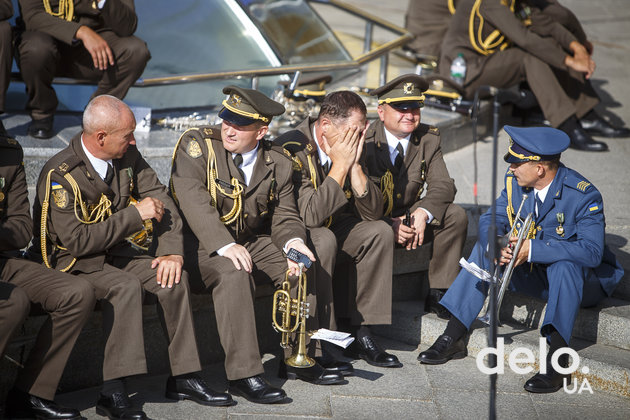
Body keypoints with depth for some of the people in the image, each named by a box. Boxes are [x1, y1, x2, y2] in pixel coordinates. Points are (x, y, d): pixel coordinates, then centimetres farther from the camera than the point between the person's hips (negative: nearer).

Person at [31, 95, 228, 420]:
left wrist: (172, 251, -14)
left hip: (115, 249, 7)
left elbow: (160, 200, 1)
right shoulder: (60, 175, -23)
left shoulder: (127, 156, -2)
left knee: (172, 278, -15)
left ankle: (183, 377, -5)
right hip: (69, 260, -6)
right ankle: (112, 394, -29)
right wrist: (135, 215, -25)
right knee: (125, 286, -33)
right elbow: (78, 241, -28)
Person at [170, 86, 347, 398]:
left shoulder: (277, 164, 4)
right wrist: (225, 246, -36)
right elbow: (193, 200, -23)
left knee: (300, 264, -16)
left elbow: (284, 215, 3)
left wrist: (293, 241, -23)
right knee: (234, 273, -34)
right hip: (201, 243, -5)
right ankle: (243, 374, -30)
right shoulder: (196, 144, -11)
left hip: (251, 241, 5)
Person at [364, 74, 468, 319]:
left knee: (456, 216, -17)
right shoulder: (364, 142, -14)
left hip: (410, 219, 4)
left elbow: (442, 185, -8)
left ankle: (438, 295, -9)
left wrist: (423, 213, -30)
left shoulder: (429, 139, -1)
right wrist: (388, 225, -33)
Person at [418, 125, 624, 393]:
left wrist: (533, 249, -39)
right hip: (537, 273, 7)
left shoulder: (583, 195, -24)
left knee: (564, 264, -38)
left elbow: (592, 252, -34)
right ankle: (453, 338, -9)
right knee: (483, 250, -7)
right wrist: (493, 248, -26)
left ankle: (557, 360, -43)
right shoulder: (515, 182, -5)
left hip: (582, 280, -6)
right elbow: (490, 220, -2)